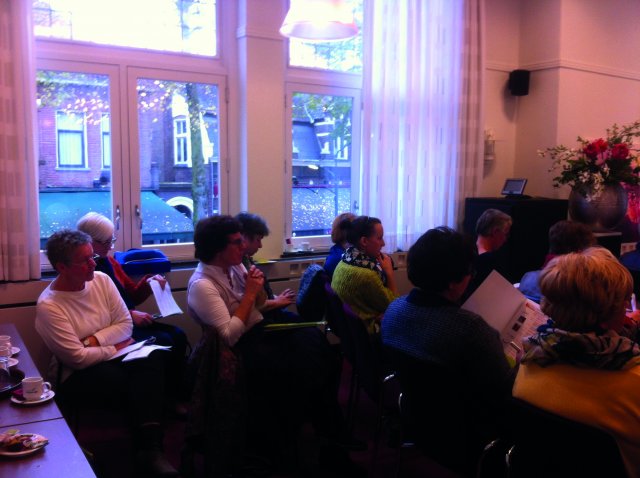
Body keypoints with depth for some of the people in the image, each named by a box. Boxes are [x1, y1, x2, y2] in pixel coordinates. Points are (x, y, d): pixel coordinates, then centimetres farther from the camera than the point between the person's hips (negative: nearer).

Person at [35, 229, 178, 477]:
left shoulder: (101, 279, 0)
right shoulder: (48, 306, -16)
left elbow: (125, 324, 2)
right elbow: (78, 358, -17)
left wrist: (93, 341, -12)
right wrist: (114, 348, -7)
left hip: (114, 355, 5)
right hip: (79, 374, -5)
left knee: (154, 357, -28)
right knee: (141, 384, -31)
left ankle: (149, 448, -30)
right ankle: (149, 449, -16)